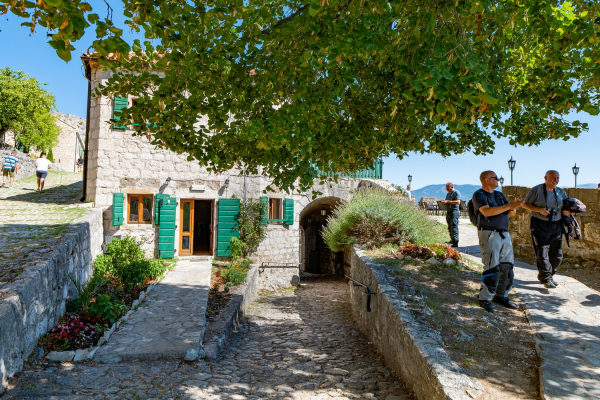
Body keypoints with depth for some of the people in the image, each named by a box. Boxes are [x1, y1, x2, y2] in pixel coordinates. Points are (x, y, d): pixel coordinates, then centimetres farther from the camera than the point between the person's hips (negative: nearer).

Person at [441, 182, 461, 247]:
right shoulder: (447, 194, 20)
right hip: (448, 212, 9)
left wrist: (448, 201, -18)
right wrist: (444, 202, 5)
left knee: (454, 227, -12)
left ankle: (455, 243, -13)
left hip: (454, 212, -9)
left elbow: (458, 202, -18)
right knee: (450, 228, 13)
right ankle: (452, 240, 24)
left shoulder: (456, 193, -6)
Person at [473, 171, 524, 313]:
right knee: (491, 268, -10)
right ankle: (485, 298, -1)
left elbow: (511, 213, 13)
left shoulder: (499, 195, 19)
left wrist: (514, 207, -11)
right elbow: (487, 211, -21)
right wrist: (508, 206, -21)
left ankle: (501, 295, 21)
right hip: (489, 233, -8)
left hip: (504, 234, 8)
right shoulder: (479, 195, -4)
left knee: (507, 267, 9)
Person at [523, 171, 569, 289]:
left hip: (556, 225, 5)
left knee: (557, 253, 6)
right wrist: (539, 209, -16)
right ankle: (546, 278, -5)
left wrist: (567, 211, -1)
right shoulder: (536, 190, -1)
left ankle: (549, 275, 22)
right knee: (542, 252, -9)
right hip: (540, 225, -5)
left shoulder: (561, 192, 14)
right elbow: (525, 204, -1)